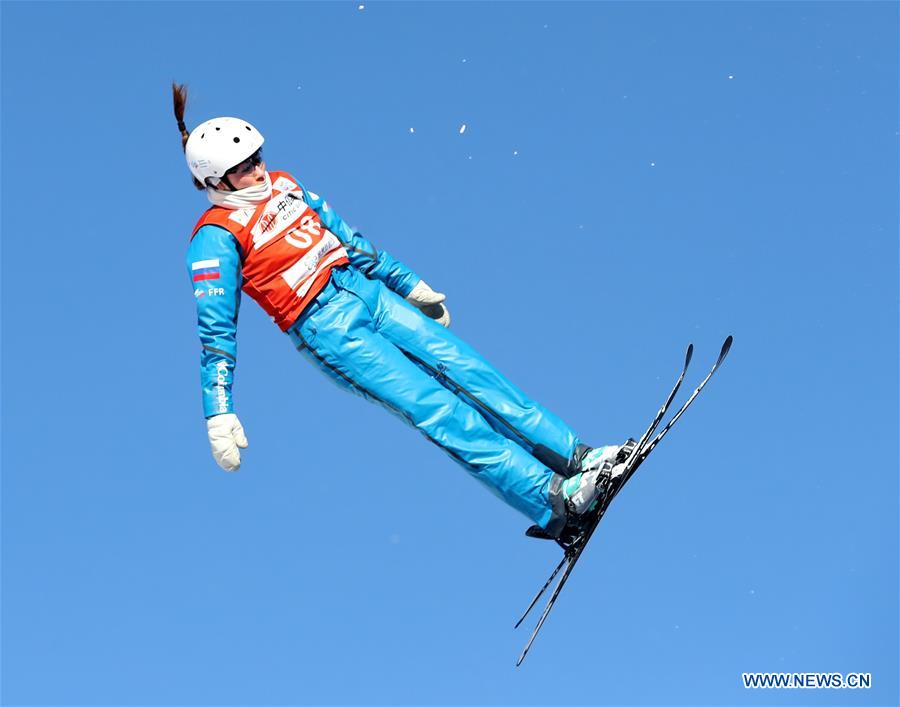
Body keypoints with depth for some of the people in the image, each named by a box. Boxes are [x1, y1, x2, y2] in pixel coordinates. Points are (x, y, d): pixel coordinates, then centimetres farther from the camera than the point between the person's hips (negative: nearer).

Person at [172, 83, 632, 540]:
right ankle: (553, 501, -16)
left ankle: (577, 456, -4)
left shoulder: (283, 185, 11)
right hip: (327, 330, -7)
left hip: (368, 292, 7)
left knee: (466, 369, -5)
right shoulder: (216, 237, -9)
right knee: (438, 411, -13)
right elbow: (215, 331, -10)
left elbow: (345, 237, 21)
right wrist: (218, 413, -16)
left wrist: (409, 285, 25)